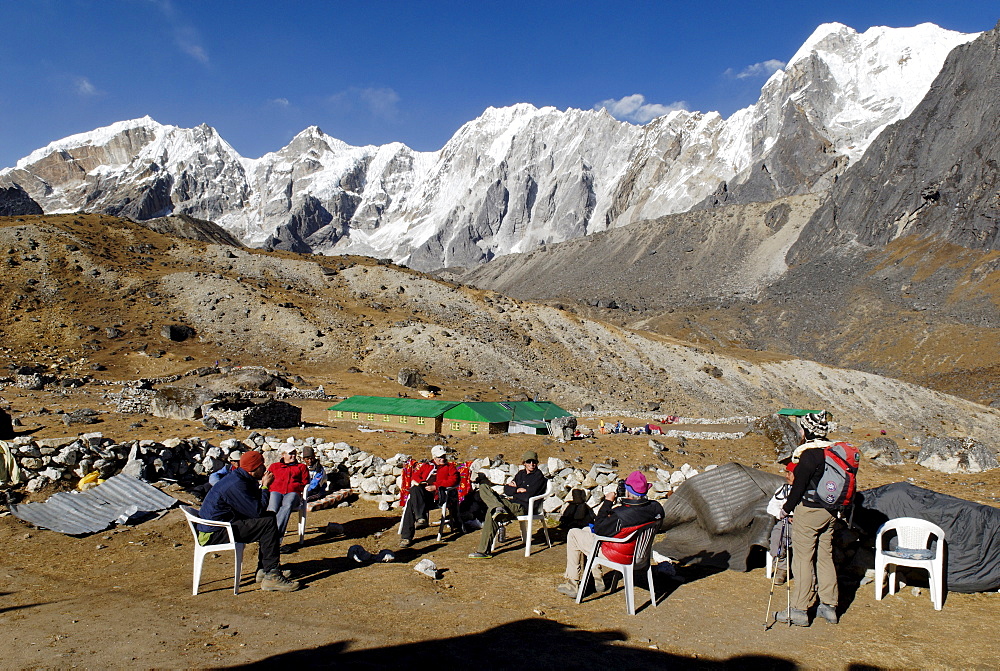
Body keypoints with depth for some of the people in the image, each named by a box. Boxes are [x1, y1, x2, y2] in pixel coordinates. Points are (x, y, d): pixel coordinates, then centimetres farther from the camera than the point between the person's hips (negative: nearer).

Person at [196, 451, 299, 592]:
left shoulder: (237, 478, 10)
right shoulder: (236, 485, -22)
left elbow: (253, 505, 13)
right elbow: (257, 511, -23)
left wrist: (260, 484, 0)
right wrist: (264, 486, -12)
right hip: (214, 534, -11)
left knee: (270, 517, 11)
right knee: (268, 523, -18)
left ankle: (263, 570, 13)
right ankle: (271, 576, -16)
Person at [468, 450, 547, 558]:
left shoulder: (539, 476, 2)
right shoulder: (521, 474, 23)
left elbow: (528, 496, -10)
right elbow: (506, 489, 15)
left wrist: (512, 496, 0)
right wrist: (518, 490, -2)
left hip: (522, 507, -8)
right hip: (510, 502, 8)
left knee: (491, 512, -31)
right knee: (483, 486, -9)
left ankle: (484, 551, -30)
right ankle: (499, 508, -36)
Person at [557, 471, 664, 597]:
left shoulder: (621, 515, -35)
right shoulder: (656, 508, -17)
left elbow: (598, 529, -19)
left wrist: (608, 502, -15)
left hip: (616, 555, -8)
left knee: (573, 534, 9)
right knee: (586, 530, 25)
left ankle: (572, 585, 17)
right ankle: (596, 579, 32)